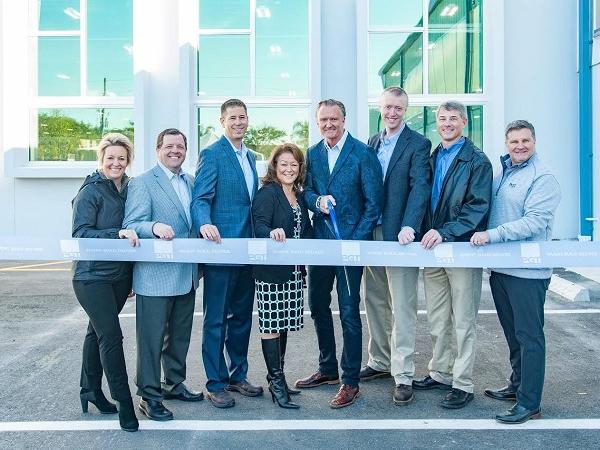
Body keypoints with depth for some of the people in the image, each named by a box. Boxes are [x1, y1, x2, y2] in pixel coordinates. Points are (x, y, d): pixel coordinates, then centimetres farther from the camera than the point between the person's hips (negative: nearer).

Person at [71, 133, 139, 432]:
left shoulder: (129, 190, 8)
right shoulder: (90, 192, -10)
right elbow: (80, 233, -17)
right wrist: (117, 233, -27)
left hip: (120, 274, 6)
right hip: (92, 275, -6)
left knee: (99, 331, 19)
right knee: (111, 336, -9)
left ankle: (91, 390, 34)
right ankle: (124, 404, -1)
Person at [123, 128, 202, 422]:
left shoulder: (191, 182, 14)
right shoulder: (142, 183, -7)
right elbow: (130, 226, -15)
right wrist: (155, 227, -34)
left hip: (186, 274, 7)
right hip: (155, 276, -7)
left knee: (180, 334, 18)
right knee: (152, 337, 1)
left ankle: (174, 384, 34)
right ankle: (149, 395, 14)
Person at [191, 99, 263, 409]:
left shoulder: (249, 156, 17)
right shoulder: (212, 154, -8)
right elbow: (200, 199, -14)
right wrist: (205, 224, -34)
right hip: (221, 246, -8)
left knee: (242, 315, 15)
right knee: (216, 319, 1)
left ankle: (238, 375, 28)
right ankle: (216, 384, 12)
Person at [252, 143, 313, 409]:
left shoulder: (299, 196, 16)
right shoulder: (267, 193, -6)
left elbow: (306, 229, 18)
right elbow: (259, 225, -19)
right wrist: (272, 232, -40)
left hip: (293, 270, 7)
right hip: (270, 270, -7)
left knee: (284, 322, 13)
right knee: (271, 324, -2)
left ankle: (278, 376, 24)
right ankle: (276, 381, 6)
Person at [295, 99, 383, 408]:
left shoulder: (363, 154, -7)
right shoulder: (312, 154, 9)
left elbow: (373, 203, -8)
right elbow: (306, 191, 10)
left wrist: (356, 241, -14)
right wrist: (317, 201, -13)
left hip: (350, 242, -6)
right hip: (320, 241, 6)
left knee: (349, 311, -3)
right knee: (317, 305, 14)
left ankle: (350, 381, 10)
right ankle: (327, 369, 32)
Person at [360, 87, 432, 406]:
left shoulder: (418, 144, -4)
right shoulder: (372, 142, 15)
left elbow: (420, 186, -15)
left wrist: (409, 226, -28)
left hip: (399, 235, -6)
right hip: (371, 233, 7)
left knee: (402, 306, -3)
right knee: (374, 302, 14)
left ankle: (403, 375, 3)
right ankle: (380, 361, 29)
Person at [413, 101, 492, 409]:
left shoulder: (477, 161, -5)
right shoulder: (431, 159, 14)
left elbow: (478, 207, -13)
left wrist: (444, 232, -22)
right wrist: (426, 233, 2)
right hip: (432, 248, 6)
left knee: (463, 322, 1)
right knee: (436, 320, 14)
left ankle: (463, 384, 11)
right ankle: (440, 373, 27)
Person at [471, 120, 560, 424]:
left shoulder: (542, 178, -10)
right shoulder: (501, 173, 13)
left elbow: (534, 221, -19)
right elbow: (484, 209, 20)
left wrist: (492, 234, -22)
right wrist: (481, 234, 4)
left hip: (528, 271, -7)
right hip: (501, 268, 8)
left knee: (529, 336, -1)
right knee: (512, 333, 18)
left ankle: (529, 403, 6)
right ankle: (517, 385, 33)